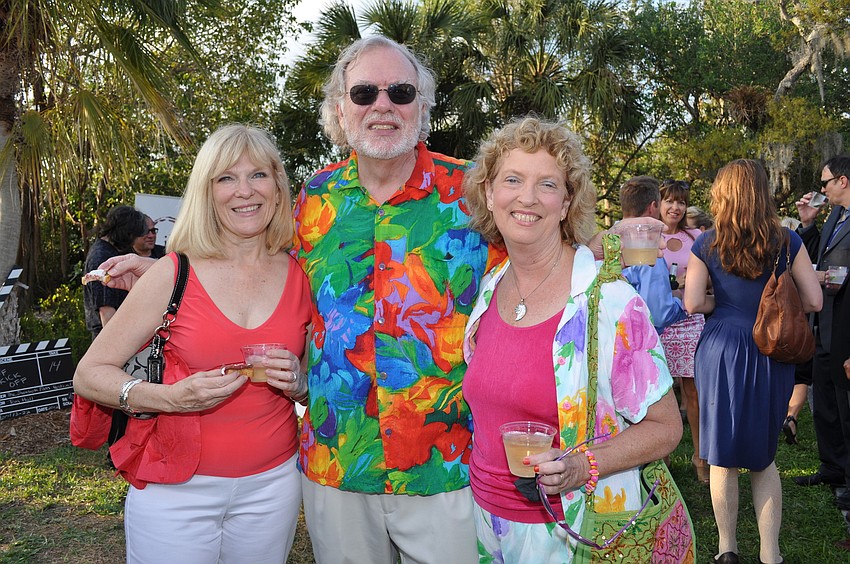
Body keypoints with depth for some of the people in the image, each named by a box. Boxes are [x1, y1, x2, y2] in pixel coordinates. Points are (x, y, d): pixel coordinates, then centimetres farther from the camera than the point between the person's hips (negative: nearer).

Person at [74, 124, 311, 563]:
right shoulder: (174, 273, -9)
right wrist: (171, 398, -22)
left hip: (272, 483, 3)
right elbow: (89, 375, -6)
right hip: (176, 490, -2)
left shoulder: (301, 277, -2)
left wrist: (298, 382, -12)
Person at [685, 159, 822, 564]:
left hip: (722, 351, -1)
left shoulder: (707, 244, -5)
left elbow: (693, 303, -12)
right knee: (764, 456, 17)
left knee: (723, 455, 13)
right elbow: (814, 301, -2)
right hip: (772, 353, 2)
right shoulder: (786, 241, -2)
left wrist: (723, 303, 8)